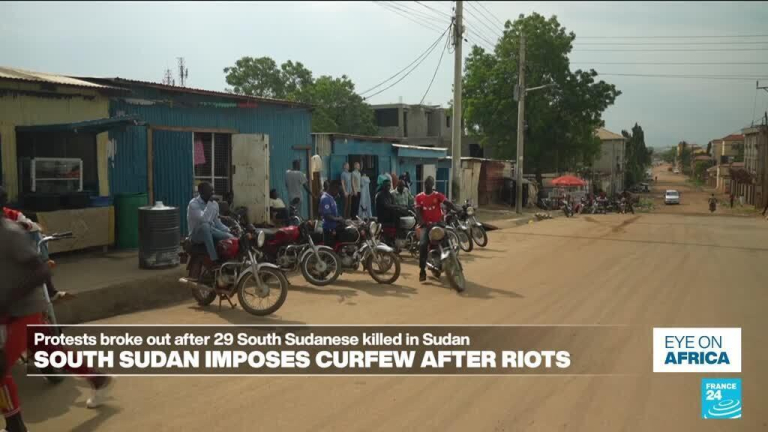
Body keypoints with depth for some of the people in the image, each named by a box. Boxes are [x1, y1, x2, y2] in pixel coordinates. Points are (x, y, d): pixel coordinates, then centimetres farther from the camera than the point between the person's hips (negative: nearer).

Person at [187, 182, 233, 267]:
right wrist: (210, 203, -27)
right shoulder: (193, 204, -18)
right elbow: (204, 219, -35)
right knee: (205, 226, -40)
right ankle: (214, 259, -39)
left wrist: (228, 230, -5)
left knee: (230, 237, -18)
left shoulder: (214, 204, 4)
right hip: (197, 234, -6)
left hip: (210, 231, 6)